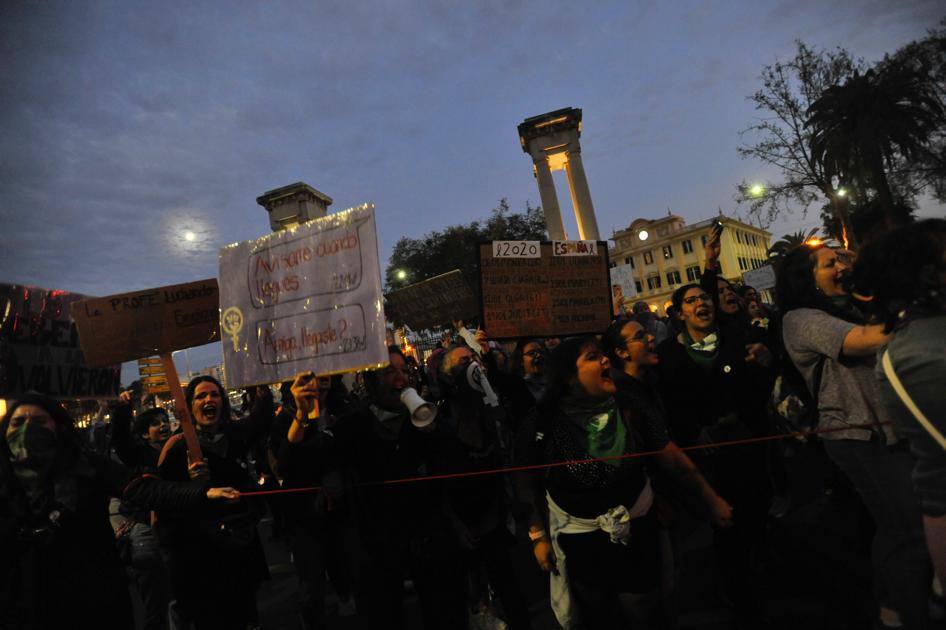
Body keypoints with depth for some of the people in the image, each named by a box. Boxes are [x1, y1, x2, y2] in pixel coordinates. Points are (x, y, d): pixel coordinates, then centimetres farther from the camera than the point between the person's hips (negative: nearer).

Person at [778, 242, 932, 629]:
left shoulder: (843, 308, 14)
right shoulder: (802, 319, -13)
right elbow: (867, 340, -26)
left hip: (885, 430, 9)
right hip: (861, 438, -9)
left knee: (894, 526, 19)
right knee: (914, 531, -6)